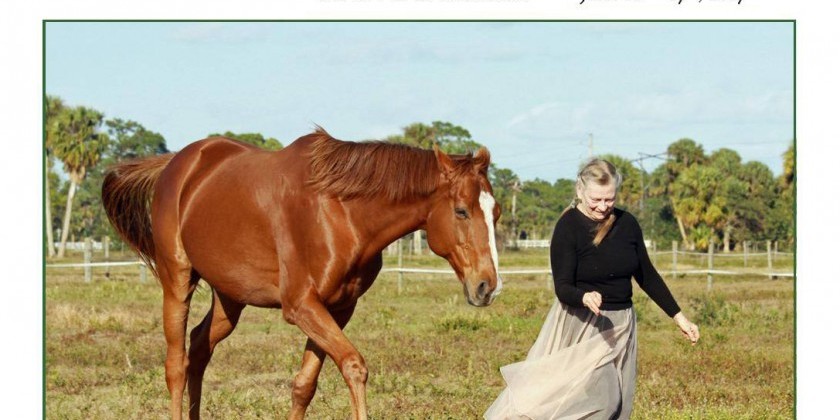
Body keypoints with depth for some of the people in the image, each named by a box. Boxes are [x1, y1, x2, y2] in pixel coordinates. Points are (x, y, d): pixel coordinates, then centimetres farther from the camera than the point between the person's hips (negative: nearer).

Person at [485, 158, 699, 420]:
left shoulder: (627, 224, 1)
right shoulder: (567, 227, -13)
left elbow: (647, 277, 11)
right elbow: (563, 287, -17)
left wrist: (679, 318, 10)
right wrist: (585, 298, -39)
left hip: (620, 327, 5)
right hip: (580, 329, -5)